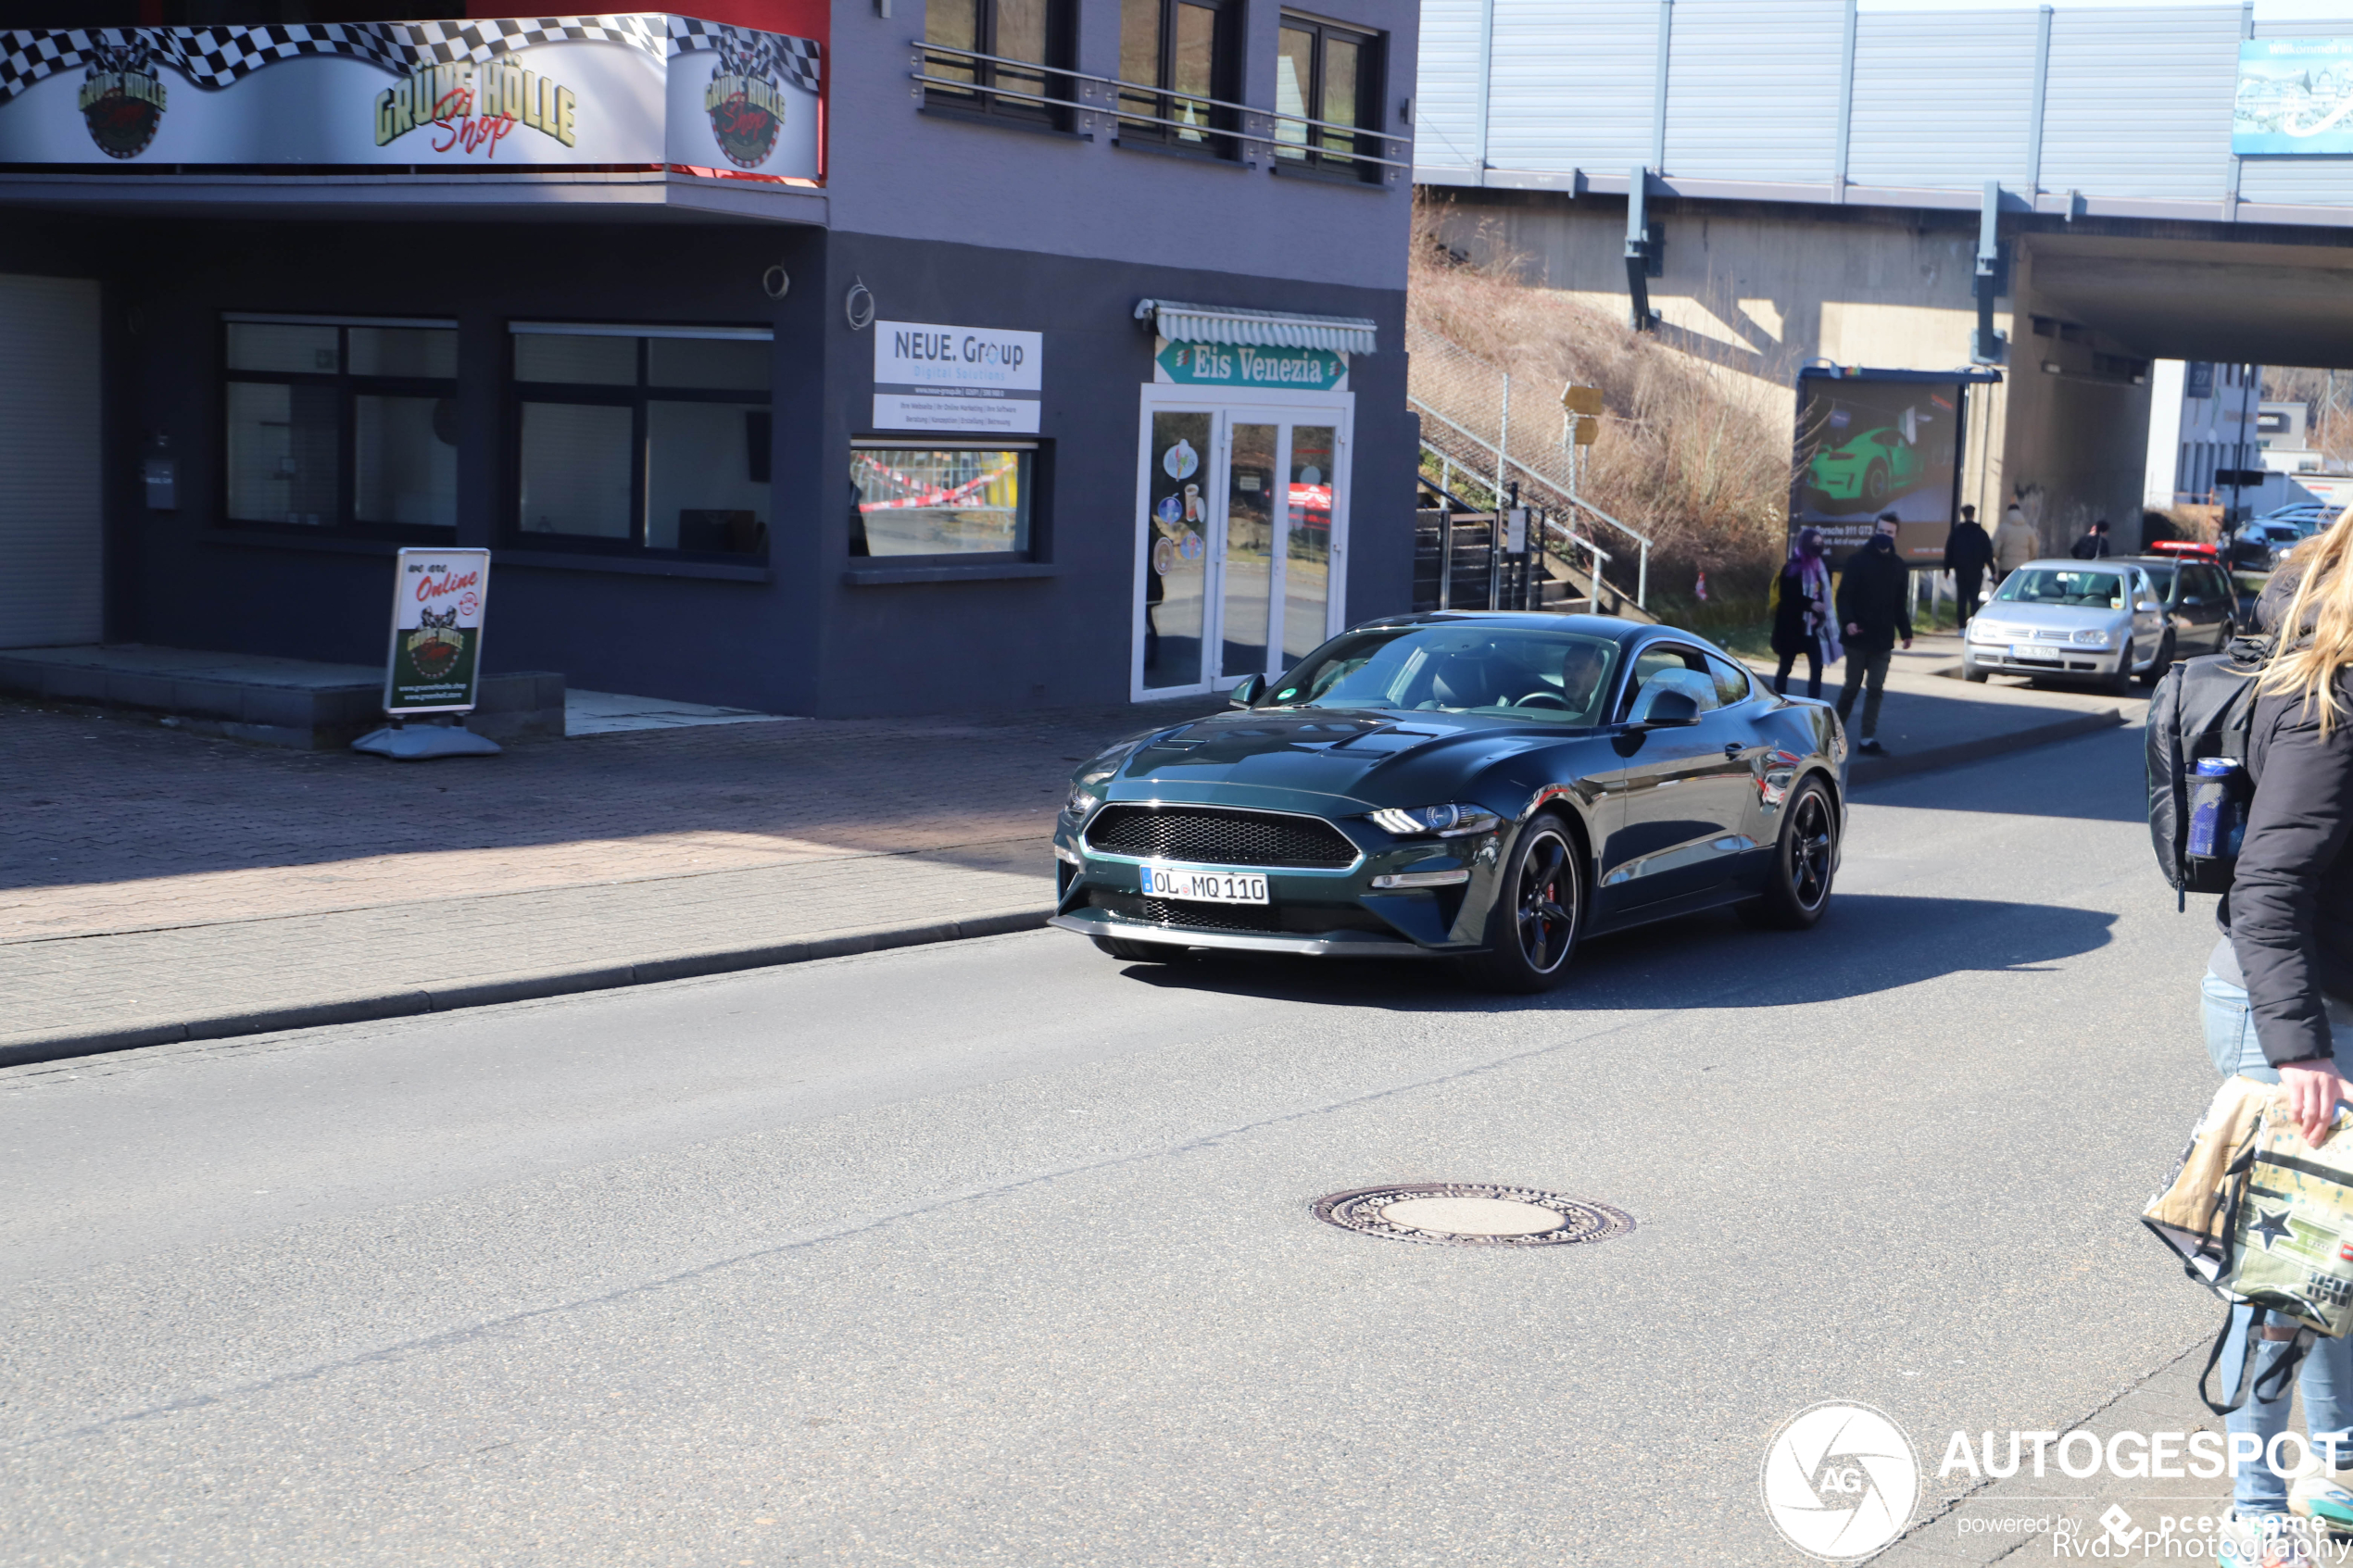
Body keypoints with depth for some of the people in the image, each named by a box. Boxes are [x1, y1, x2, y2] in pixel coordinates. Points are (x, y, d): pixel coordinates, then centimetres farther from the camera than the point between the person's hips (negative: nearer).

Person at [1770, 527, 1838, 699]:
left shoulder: (1823, 566, 8)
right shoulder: (1793, 568, -9)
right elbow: (1786, 596, -16)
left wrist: (1822, 610, 2)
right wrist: (1810, 603, -26)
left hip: (1815, 626, 5)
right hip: (1792, 625, -5)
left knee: (1817, 667, -2)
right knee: (1785, 667, 7)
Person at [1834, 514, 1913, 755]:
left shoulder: (1899, 567, 10)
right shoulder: (1858, 561, -3)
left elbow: (1900, 605, 16)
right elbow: (1844, 595, -8)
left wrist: (1906, 632, 7)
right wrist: (1847, 620, -23)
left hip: (1883, 641, 3)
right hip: (1858, 637, -3)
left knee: (1876, 689, -1)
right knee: (1853, 686, 4)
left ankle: (1868, 739, 0)